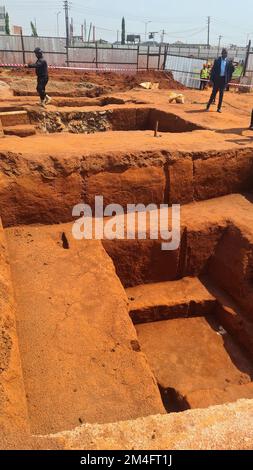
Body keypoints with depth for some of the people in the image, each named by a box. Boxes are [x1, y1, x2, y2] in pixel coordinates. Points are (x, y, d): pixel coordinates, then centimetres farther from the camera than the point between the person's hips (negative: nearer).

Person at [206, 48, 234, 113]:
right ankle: (208, 106, 6)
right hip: (217, 78, -1)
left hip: (224, 79, 1)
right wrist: (212, 79, -6)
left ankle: (219, 108, 9)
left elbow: (232, 69, 11)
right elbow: (213, 70, -1)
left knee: (221, 94, 4)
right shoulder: (217, 60, 0)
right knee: (214, 93, 0)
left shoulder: (229, 62, 3)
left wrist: (229, 77, 0)